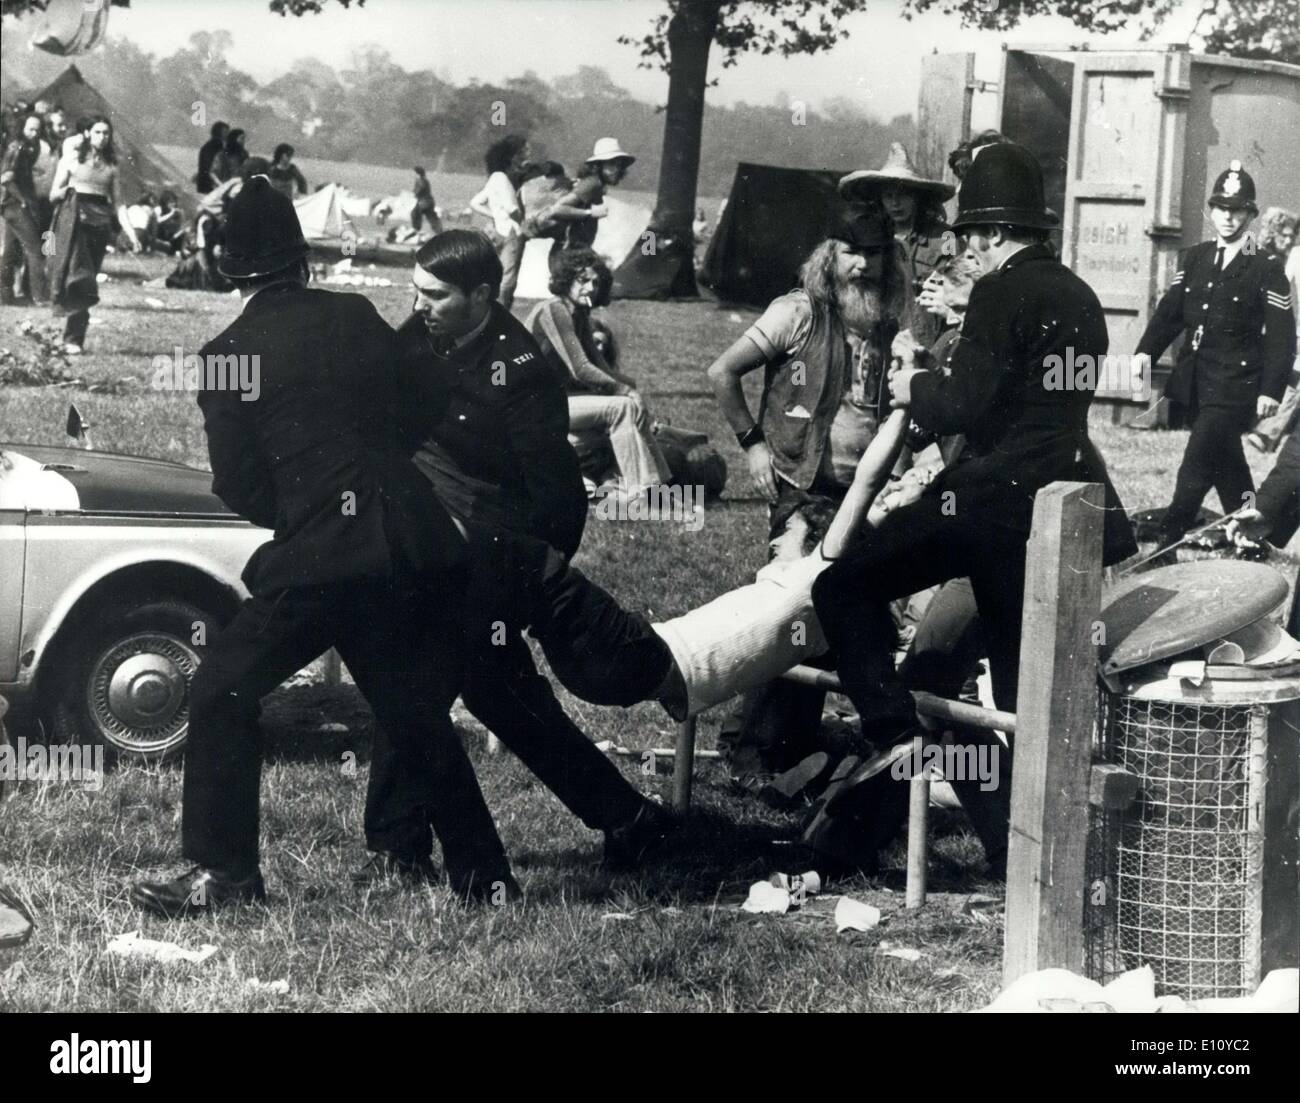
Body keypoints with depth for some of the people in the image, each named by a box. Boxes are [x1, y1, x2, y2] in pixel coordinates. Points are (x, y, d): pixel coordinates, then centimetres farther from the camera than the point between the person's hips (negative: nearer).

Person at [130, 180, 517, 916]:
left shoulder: (229, 355, 1)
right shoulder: (359, 318, 10)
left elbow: (238, 488, 2)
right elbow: (414, 424, 16)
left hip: (321, 558, -4)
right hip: (422, 545, 4)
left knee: (223, 690, 10)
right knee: (417, 713, 19)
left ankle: (224, 874, 7)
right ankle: (483, 874, 22)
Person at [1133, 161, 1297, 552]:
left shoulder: (1267, 271, -5)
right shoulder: (1194, 259, 10)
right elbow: (1170, 310, 6)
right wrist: (1147, 351, -10)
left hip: (1234, 388, -6)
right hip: (1195, 383, 6)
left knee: (1194, 471, -12)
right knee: (1228, 469, 17)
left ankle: (1166, 549, -10)